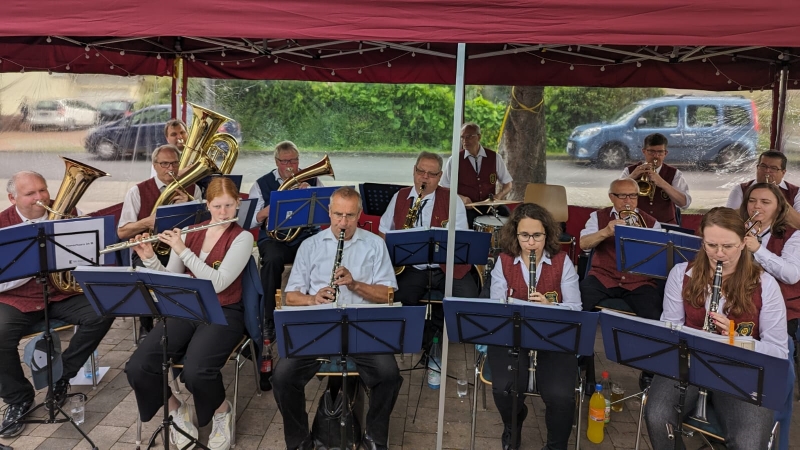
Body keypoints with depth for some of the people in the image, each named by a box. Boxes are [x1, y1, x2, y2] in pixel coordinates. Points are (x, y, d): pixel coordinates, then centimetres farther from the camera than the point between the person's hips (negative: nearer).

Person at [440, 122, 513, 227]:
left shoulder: (494, 157, 6)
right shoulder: (454, 160, 1)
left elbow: (507, 184, 14)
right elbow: (443, 189, 4)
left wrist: (499, 196, -7)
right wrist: (461, 198, -14)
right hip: (464, 207, -2)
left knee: (505, 214, -26)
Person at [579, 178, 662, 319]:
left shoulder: (651, 223, 9)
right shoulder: (599, 217, 8)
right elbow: (584, 244, -8)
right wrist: (605, 232, -28)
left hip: (639, 281, 0)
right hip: (603, 277, 0)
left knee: (652, 316, -26)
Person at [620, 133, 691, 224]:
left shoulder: (674, 174, 6)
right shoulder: (630, 171, 7)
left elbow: (684, 203, -8)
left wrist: (662, 183, -20)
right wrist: (632, 176, -17)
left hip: (665, 225, 0)